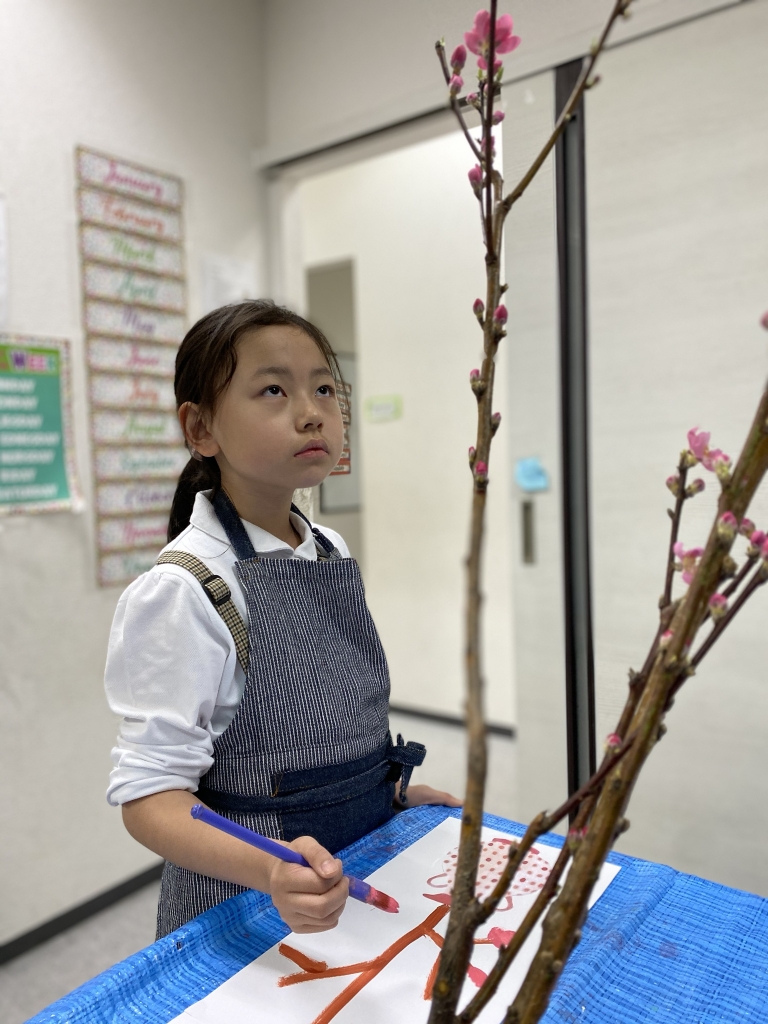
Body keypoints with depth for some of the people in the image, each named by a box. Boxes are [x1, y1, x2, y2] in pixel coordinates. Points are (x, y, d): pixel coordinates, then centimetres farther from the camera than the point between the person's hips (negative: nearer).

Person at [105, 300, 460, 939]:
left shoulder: (334, 553, -1)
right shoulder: (183, 592, -23)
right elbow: (149, 796, -23)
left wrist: (392, 788, 11)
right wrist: (270, 872, -36)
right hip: (249, 909, -6)